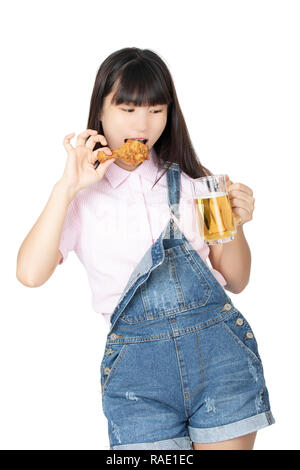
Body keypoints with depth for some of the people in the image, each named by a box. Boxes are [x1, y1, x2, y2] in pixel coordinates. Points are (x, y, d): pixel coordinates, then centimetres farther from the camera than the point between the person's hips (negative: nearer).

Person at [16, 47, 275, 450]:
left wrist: (235, 226, -8)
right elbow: (30, 274, -11)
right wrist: (67, 187, -12)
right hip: (136, 365, -1)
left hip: (220, 347, 2)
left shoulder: (191, 181, 9)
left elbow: (236, 281, 10)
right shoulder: (82, 195, 5)